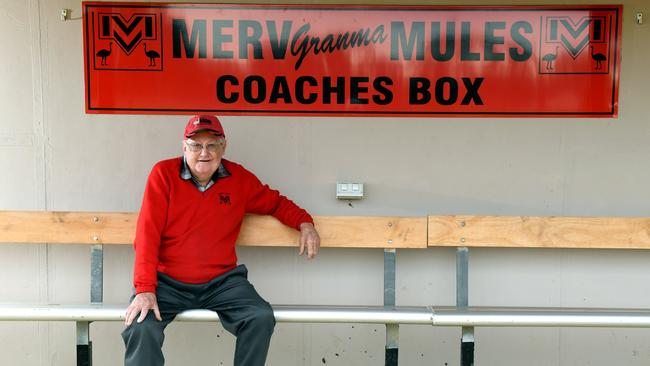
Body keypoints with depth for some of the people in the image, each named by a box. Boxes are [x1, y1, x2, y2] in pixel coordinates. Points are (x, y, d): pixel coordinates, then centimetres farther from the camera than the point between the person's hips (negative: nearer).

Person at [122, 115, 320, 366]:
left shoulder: (239, 178, 5)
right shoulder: (164, 173, -4)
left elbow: (275, 203, 21)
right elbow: (148, 234, -9)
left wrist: (304, 223, 1)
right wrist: (145, 289, -17)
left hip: (222, 281, 2)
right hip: (168, 282, -2)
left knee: (261, 319, -19)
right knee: (140, 327, -27)